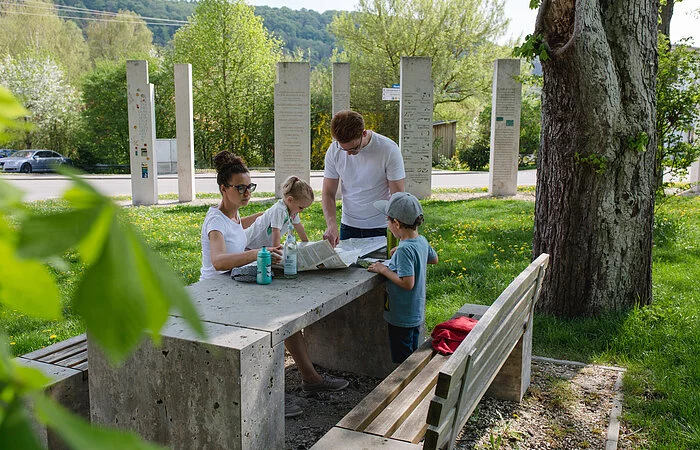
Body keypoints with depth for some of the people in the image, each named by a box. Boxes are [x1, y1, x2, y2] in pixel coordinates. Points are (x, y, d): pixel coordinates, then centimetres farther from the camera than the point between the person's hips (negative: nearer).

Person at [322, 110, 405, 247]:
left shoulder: (389, 150, -15)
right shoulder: (334, 151, -6)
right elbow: (328, 193, -1)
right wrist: (331, 224, -18)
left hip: (381, 229, -3)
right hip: (348, 227, 3)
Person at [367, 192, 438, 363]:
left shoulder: (404, 249, -27)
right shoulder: (422, 241, -1)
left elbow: (407, 283, -31)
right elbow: (434, 259, 19)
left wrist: (384, 269, -20)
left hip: (402, 318, -9)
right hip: (417, 314, 9)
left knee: (401, 359, 5)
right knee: (413, 357, 23)